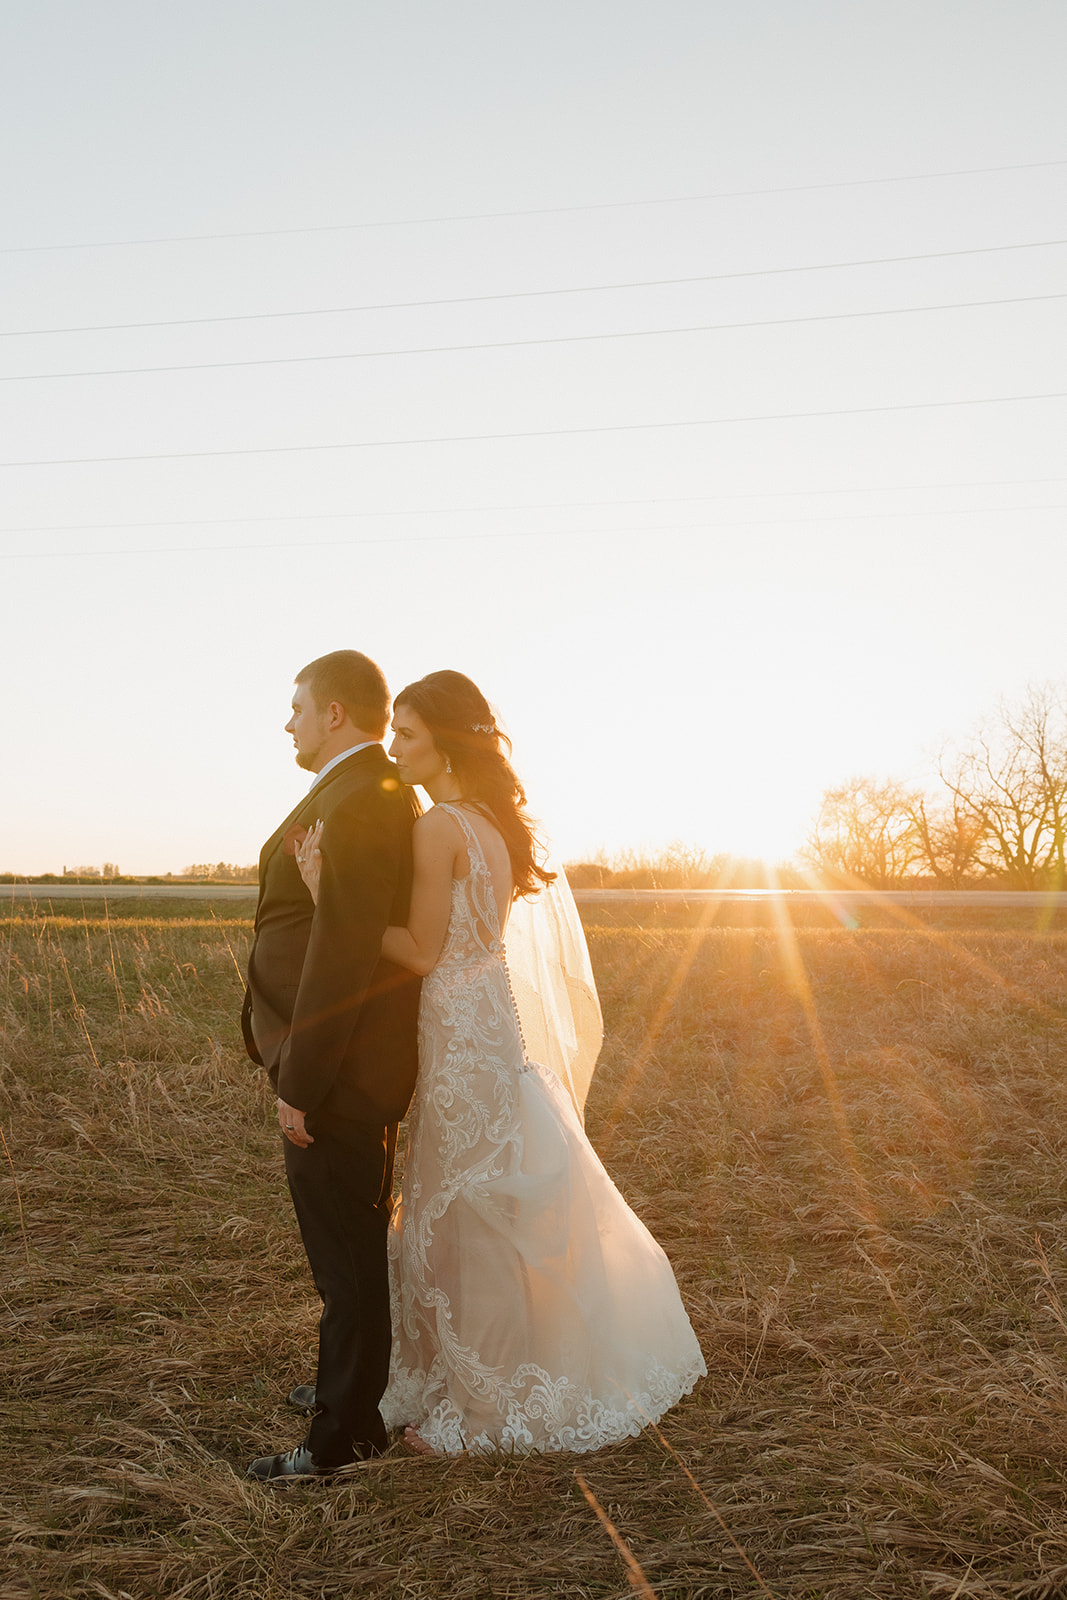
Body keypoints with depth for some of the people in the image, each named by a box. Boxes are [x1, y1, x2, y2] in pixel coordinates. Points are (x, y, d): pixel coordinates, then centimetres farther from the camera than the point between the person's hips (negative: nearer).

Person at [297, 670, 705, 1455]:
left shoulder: (439, 826, -18)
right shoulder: (493, 821, 9)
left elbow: (423, 951, -17)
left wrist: (329, 889, -17)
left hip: (461, 1031, -9)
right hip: (495, 1019, 9)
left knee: (464, 1221, 4)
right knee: (496, 1215, 19)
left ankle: (480, 1406, 19)